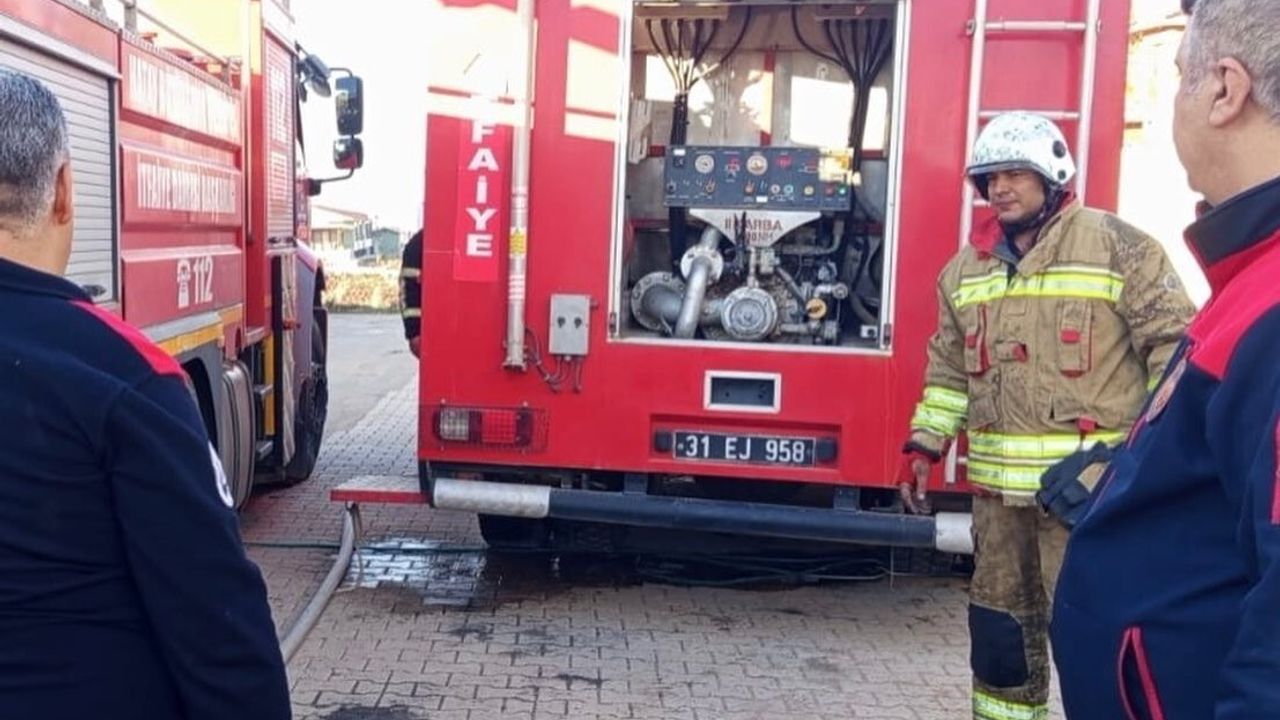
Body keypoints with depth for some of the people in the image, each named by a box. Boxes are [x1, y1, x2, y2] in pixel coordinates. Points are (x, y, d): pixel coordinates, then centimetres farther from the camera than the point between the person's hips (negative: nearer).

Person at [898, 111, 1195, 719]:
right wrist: (923, 445, 11)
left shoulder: (1119, 248, -4)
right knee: (1000, 615, 16)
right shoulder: (965, 268, 12)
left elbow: (1174, 347, -6)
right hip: (998, 482, 6)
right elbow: (948, 368, 18)